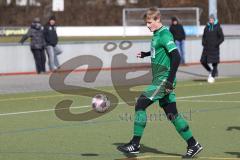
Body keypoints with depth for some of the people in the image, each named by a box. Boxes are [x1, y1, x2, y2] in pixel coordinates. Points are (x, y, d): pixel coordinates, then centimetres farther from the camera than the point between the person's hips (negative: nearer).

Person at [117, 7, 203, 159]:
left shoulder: (164, 35, -15)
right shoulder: (157, 34, 14)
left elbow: (176, 57, -22)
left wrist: (170, 81, -24)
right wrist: (145, 54, 29)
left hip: (163, 79, -10)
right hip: (160, 80, 10)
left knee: (140, 105, -10)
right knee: (172, 114, 8)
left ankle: (135, 145, -5)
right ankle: (193, 145, 12)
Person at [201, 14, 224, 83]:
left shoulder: (218, 28, -3)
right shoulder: (206, 27, 9)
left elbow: (222, 38, -3)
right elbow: (204, 36, 20)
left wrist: (217, 44, -14)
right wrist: (203, 42, 4)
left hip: (214, 48, -4)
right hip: (206, 48, 4)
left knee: (214, 62, -3)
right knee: (203, 61, 1)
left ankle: (212, 76, 7)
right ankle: (210, 71, 24)